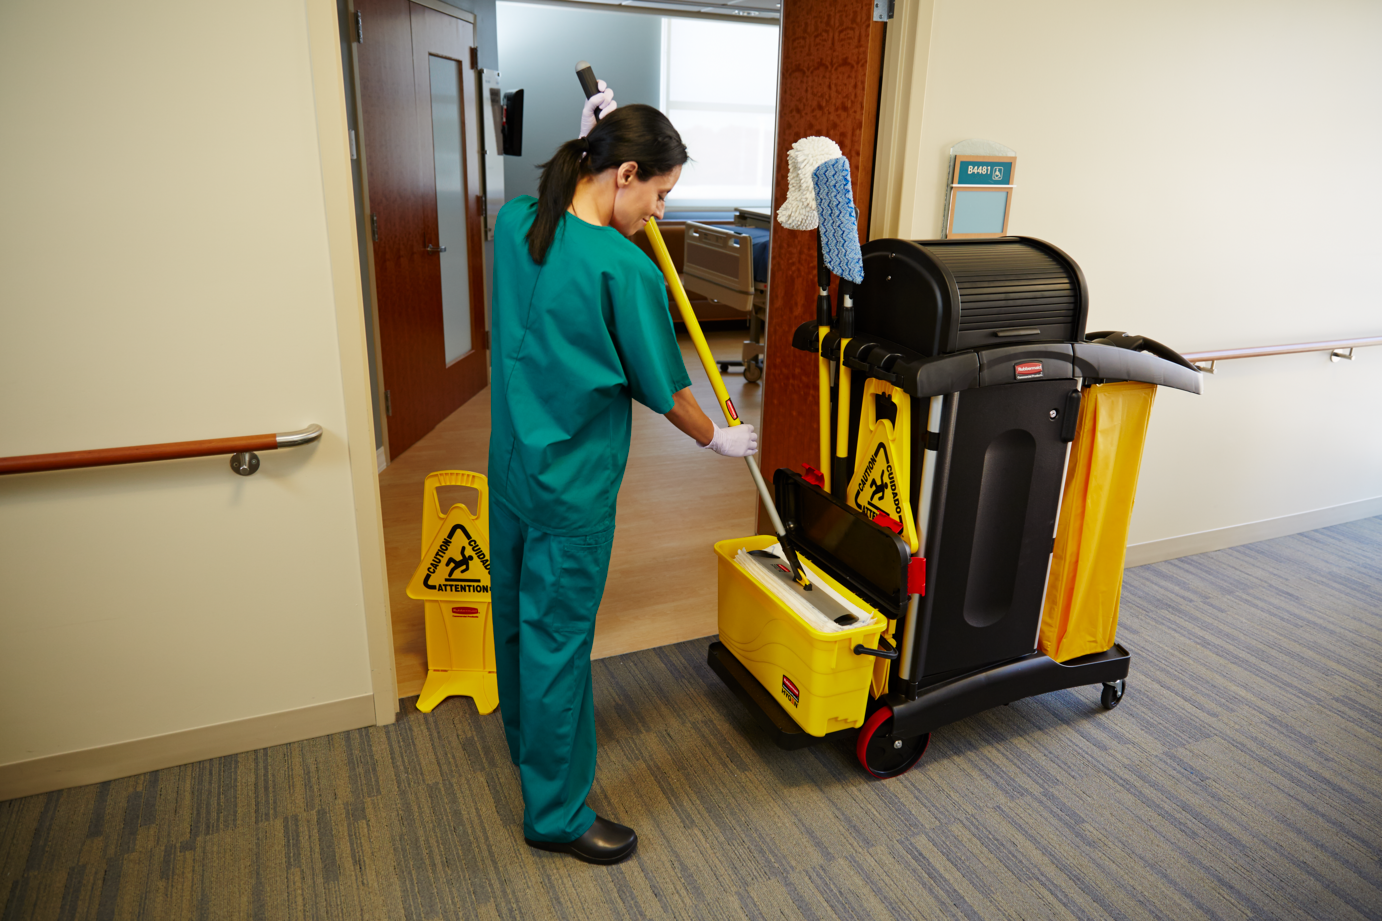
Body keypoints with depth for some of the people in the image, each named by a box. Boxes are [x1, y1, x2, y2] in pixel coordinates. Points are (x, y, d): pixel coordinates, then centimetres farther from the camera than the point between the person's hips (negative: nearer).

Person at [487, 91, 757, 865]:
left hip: (510, 469, 8)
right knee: (558, 638, 6)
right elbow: (663, 388, -13)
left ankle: (527, 744, 50)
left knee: (518, 616, 24)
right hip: (572, 488, -8)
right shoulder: (624, 270, -23)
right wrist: (719, 438, 6)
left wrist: (590, 140, 9)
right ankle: (557, 814, 25)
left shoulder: (515, 222, -3)